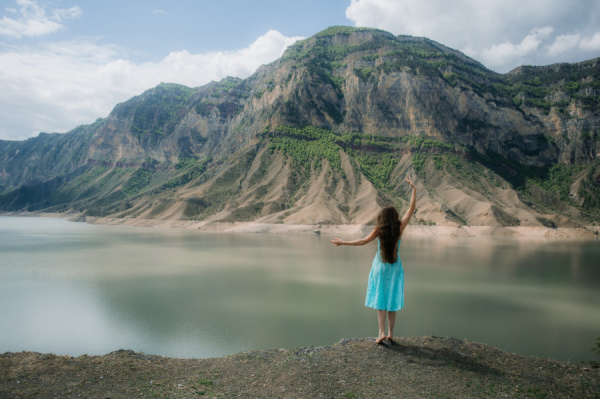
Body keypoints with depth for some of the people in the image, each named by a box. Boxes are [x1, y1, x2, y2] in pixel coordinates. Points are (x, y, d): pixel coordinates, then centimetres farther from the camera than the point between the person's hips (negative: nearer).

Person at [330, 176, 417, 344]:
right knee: (392, 298, 9)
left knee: (380, 298, 5)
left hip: (380, 266, -1)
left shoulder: (379, 230, -11)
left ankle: (382, 332, -3)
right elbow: (412, 208, -6)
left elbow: (363, 241, -9)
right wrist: (414, 189, -3)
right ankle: (390, 333, 13)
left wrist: (343, 242, -1)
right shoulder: (400, 227, -9)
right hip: (395, 267, 2)